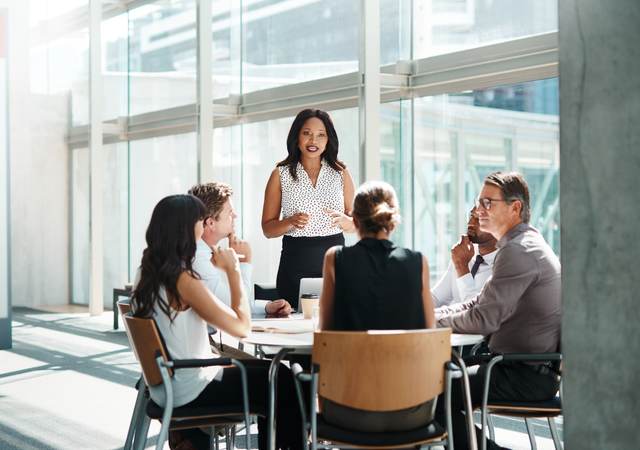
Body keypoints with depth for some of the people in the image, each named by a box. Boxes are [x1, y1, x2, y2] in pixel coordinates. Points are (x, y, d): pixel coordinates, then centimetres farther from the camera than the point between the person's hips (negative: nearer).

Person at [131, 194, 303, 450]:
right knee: (287, 387, 5)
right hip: (189, 391, -9)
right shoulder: (183, 280, -23)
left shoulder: (146, 273, 4)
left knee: (269, 372, 21)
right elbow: (241, 326, -21)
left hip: (165, 385, 9)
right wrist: (233, 270, -13)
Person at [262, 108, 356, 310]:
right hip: (295, 263, -1)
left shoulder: (341, 173, 8)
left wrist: (343, 220, -9)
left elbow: (355, 224, 12)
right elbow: (268, 229, 4)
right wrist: (291, 222, -14)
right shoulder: (280, 174, 4)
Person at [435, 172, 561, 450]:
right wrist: (430, 314, 6)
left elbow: (484, 319, -21)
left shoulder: (518, 251, -18)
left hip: (526, 378, -10)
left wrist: (433, 320, -6)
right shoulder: (525, 244, 16)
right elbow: (479, 304, 18)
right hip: (531, 371, 10)